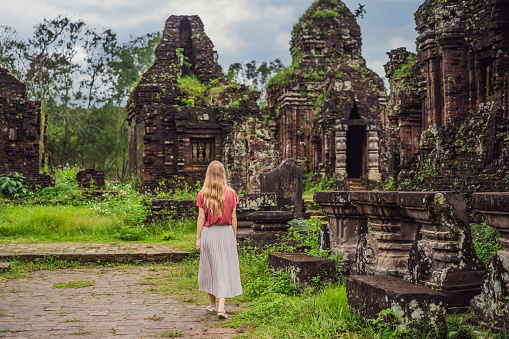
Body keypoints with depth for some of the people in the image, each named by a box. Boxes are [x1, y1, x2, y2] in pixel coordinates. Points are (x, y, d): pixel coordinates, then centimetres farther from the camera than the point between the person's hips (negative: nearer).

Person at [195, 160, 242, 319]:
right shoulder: (230, 193, -3)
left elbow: (201, 218, -3)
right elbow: (233, 218, 0)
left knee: (209, 267, 15)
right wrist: (234, 237, 10)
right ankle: (221, 307, -8)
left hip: (208, 233, 1)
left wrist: (198, 238, 3)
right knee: (225, 269, 1)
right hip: (226, 233, -1)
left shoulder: (203, 194, -5)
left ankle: (212, 303, 27)